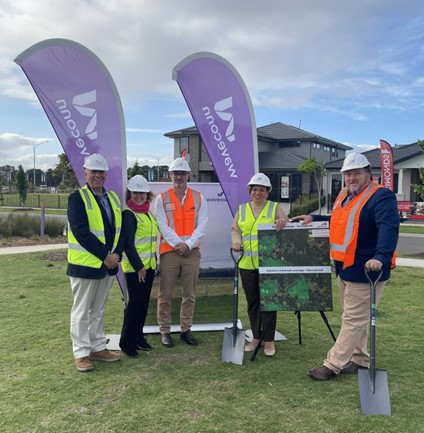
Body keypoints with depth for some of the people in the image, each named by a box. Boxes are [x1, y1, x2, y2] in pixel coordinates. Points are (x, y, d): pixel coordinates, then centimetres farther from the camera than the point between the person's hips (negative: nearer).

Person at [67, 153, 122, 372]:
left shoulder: (113, 197, 10)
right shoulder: (77, 197, -10)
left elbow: (118, 229, 12)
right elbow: (81, 232, -19)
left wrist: (116, 254, -3)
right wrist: (105, 255, -19)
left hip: (108, 264, 6)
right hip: (85, 263, -6)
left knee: (98, 310, 17)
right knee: (81, 311, 5)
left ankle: (98, 347, 28)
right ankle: (81, 353, 15)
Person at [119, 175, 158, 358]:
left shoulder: (148, 213, 14)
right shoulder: (128, 214, -11)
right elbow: (128, 243, -16)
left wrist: (153, 262, 16)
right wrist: (138, 266, -17)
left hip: (148, 265, 8)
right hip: (134, 267, -8)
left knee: (144, 303, 13)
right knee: (135, 303, -4)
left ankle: (138, 337, 25)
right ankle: (126, 342, 9)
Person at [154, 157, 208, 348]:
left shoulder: (199, 198, 7)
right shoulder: (162, 199, 3)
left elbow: (202, 225, -1)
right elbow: (163, 226, -5)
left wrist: (188, 244, -12)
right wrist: (178, 244, -14)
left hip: (192, 252, 2)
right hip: (169, 251, -1)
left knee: (189, 294, 8)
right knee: (165, 294, 3)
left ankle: (186, 330, 20)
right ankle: (165, 331, 14)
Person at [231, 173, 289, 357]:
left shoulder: (276, 207, 6)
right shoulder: (242, 209, 14)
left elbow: (286, 224, -4)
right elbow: (235, 229, 12)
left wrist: (282, 222, -27)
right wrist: (236, 241, -9)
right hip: (247, 264, 3)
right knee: (252, 302, 11)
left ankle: (269, 341, 12)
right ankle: (256, 337, 25)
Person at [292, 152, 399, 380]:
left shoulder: (381, 196, -16)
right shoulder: (344, 195, 11)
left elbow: (389, 228, -30)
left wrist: (381, 256, -45)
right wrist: (313, 219, 19)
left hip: (366, 271, -9)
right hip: (345, 269, 9)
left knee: (354, 320, 1)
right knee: (355, 318, 19)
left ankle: (332, 365, 8)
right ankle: (360, 360, 33)